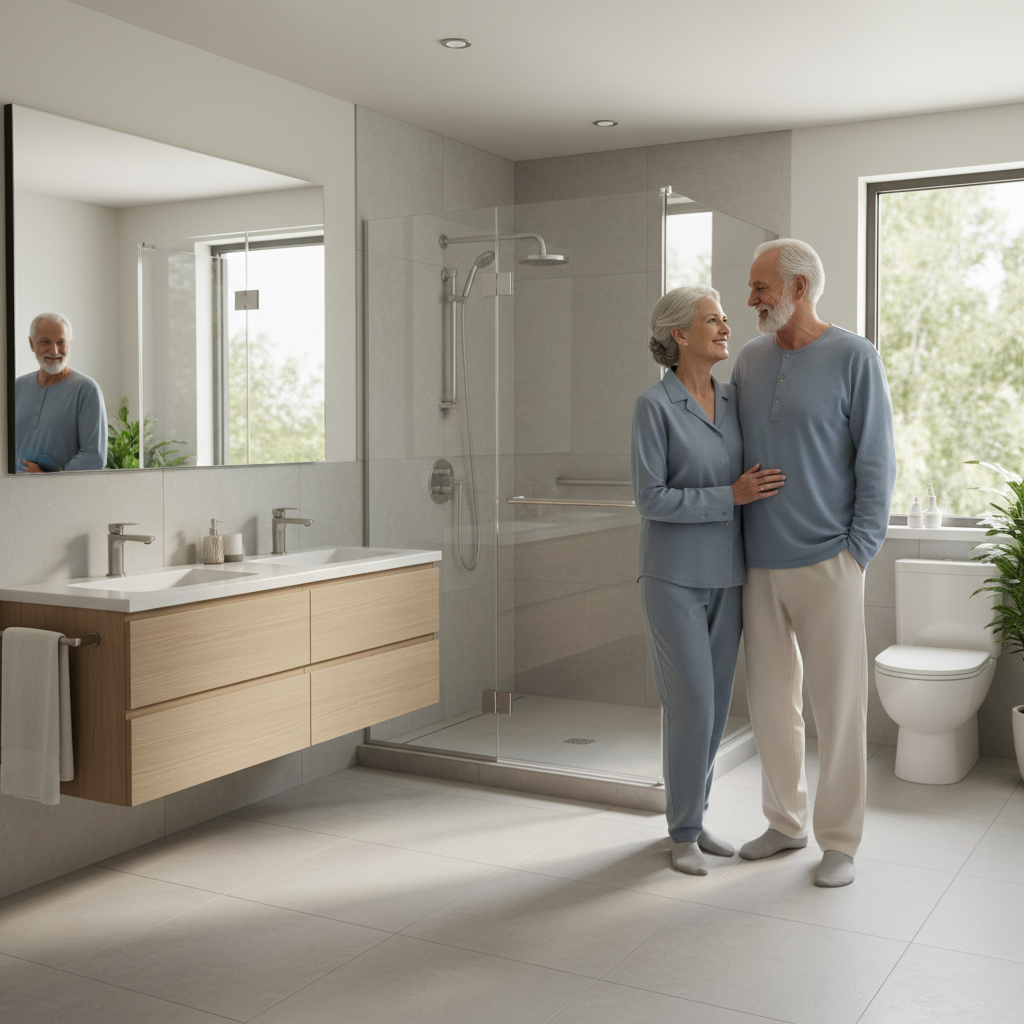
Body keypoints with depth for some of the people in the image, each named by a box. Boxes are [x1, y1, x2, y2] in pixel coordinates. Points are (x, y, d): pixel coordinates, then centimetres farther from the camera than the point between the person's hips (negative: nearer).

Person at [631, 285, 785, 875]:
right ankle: (684, 833, 11)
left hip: (727, 576, 6)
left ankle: (695, 816, 26)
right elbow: (651, 499, -15)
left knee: (717, 703, 11)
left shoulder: (733, 399, 8)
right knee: (692, 703, -5)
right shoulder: (655, 406, -11)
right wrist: (732, 497, -19)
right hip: (674, 577, -6)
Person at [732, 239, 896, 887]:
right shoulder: (750, 360, 9)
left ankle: (840, 840, 15)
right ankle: (786, 822, 27)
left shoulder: (854, 358, -5)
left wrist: (859, 551, -10)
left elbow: (877, 463, -6)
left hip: (826, 565, -5)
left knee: (838, 705, 2)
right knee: (772, 701, 12)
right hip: (761, 566, 5)